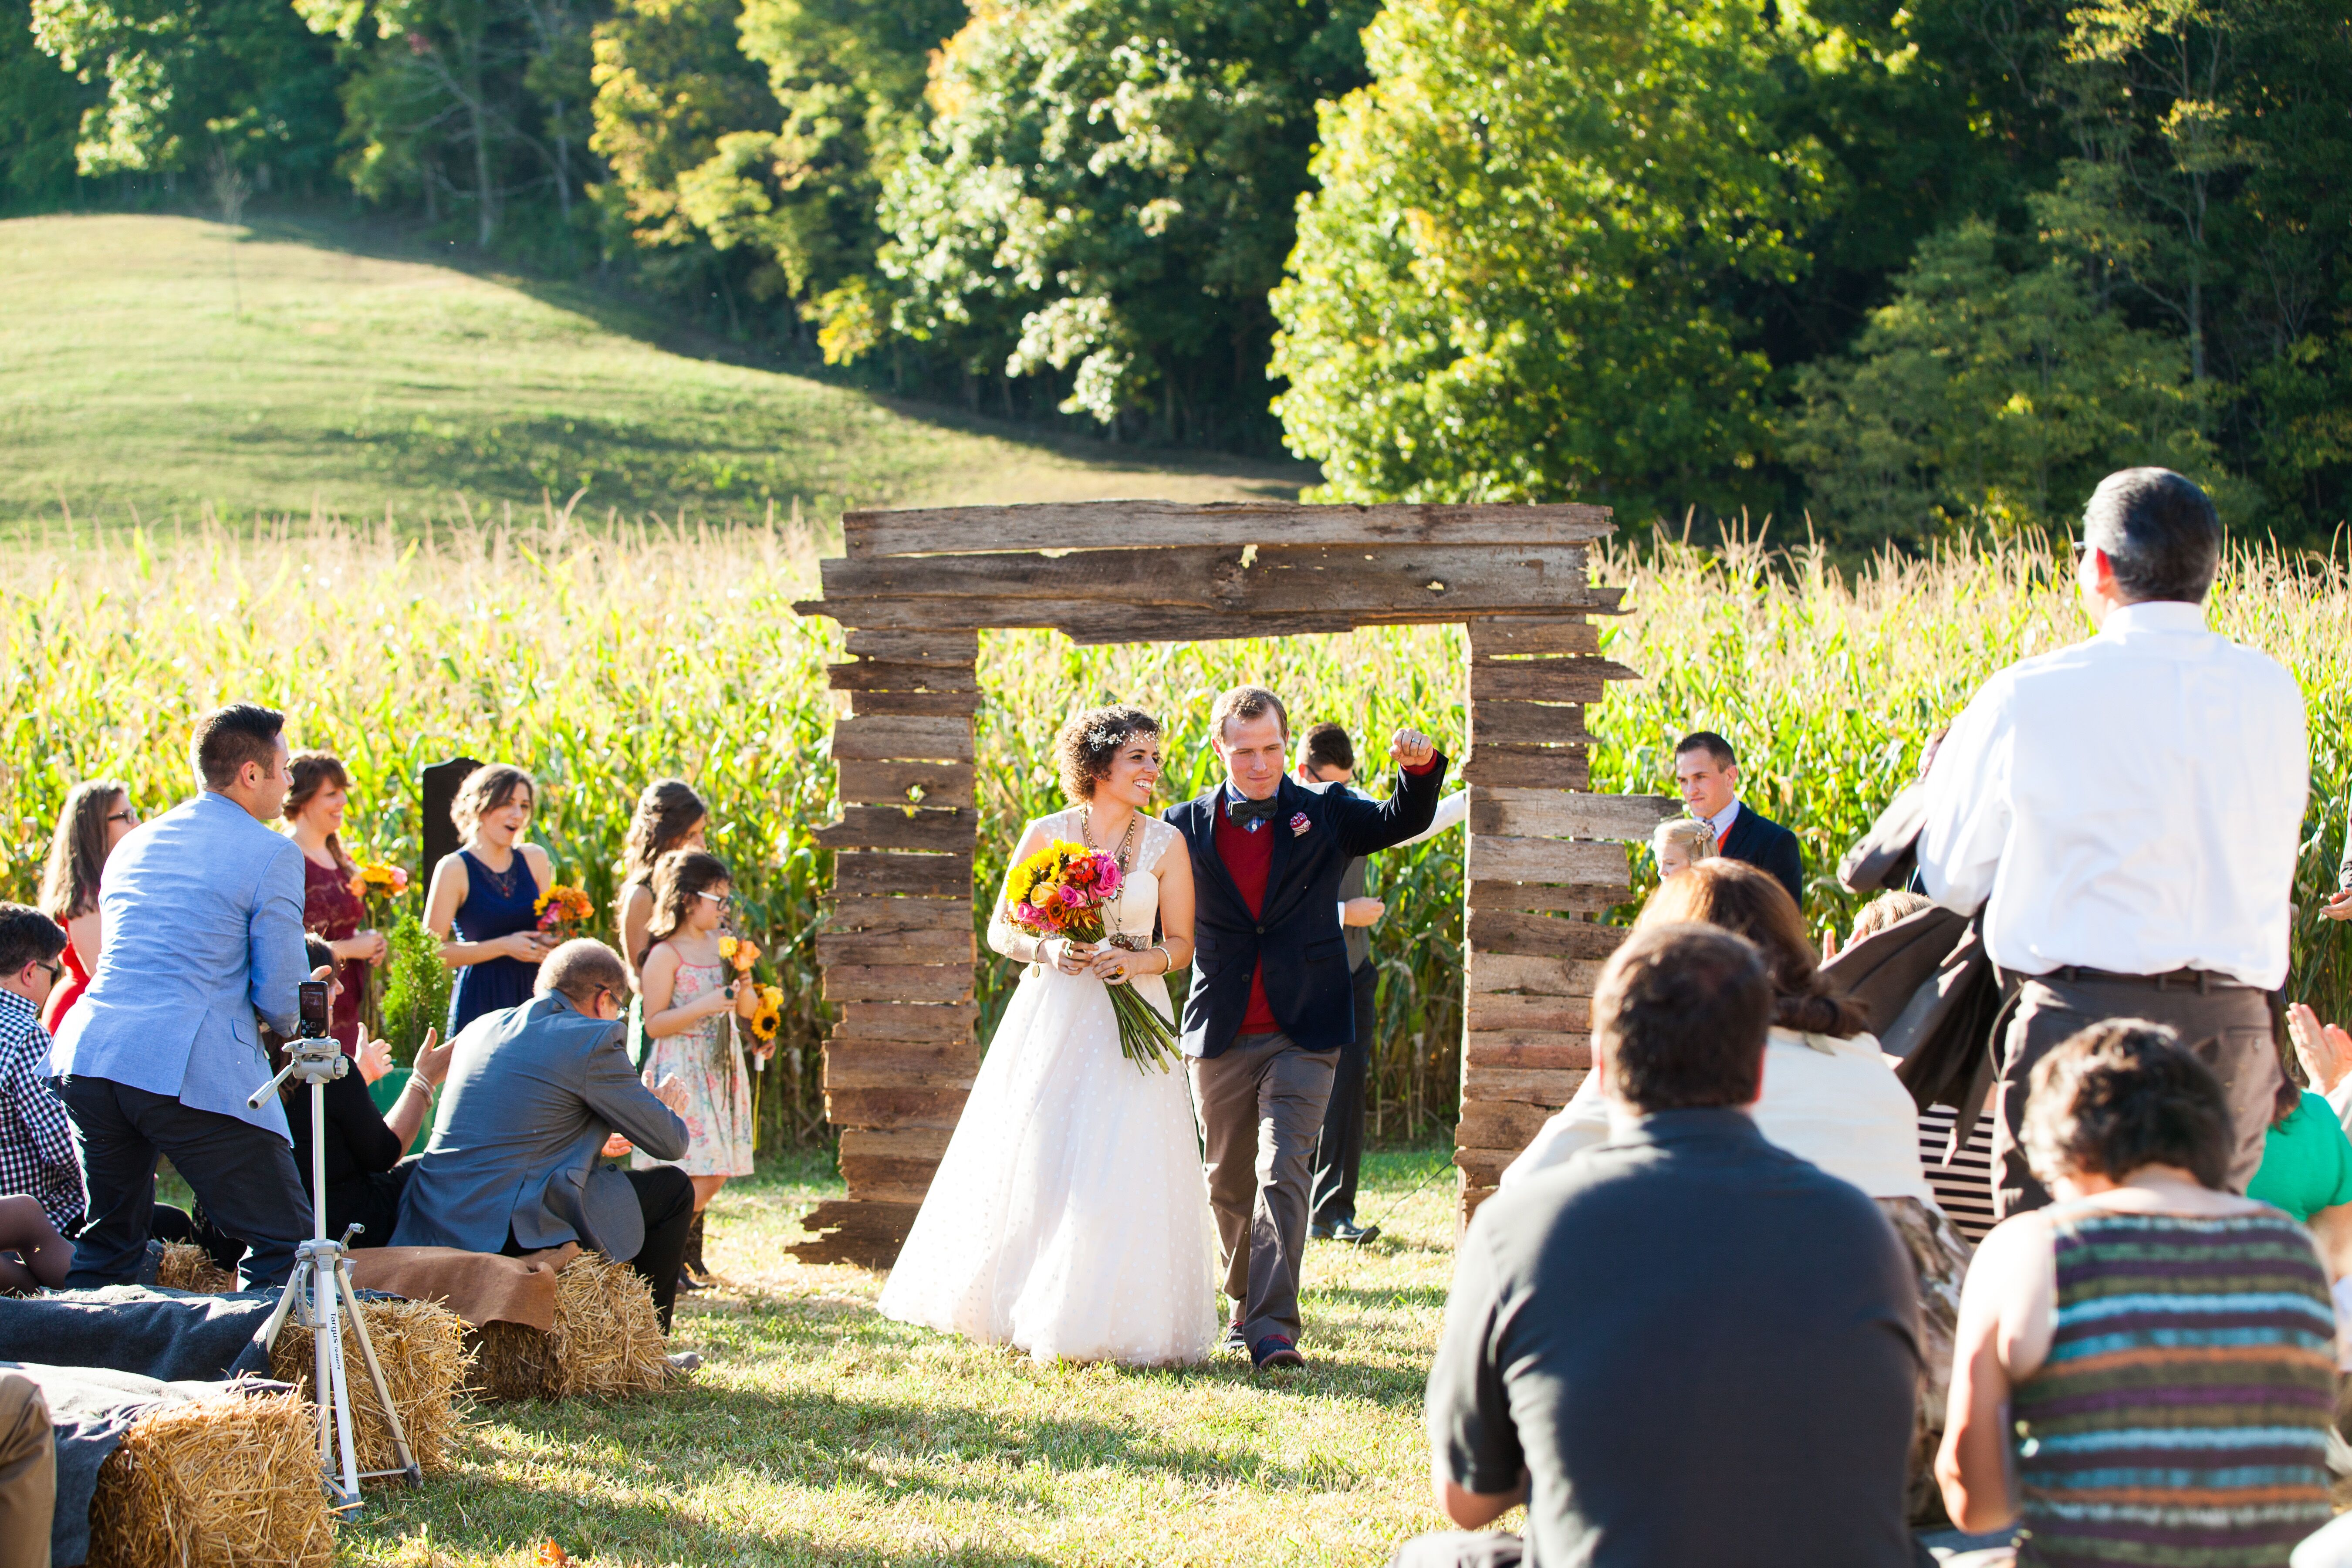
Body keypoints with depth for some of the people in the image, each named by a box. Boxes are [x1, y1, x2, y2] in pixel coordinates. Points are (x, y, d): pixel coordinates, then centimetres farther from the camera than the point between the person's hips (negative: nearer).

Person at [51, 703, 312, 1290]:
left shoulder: (134, 845, 22)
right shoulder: (272, 855, -1)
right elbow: (277, 995, -4)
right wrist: (288, 1025, 20)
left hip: (86, 1057, 7)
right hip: (195, 1071, -7)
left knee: (108, 1241, 21)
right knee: (283, 1242, -1)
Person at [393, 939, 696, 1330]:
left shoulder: (482, 1027, 17)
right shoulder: (593, 1041, -6)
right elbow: (671, 1143, 0)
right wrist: (663, 1109, 24)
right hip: (511, 1230, -8)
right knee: (674, 1189, 9)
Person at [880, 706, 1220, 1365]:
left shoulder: (1165, 844, 2)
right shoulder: (1046, 836, 1)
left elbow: (1181, 942, 6)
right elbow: (1001, 930, 6)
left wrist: (1138, 961, -14)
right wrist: (1047, 950, -13)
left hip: (1132, 1020, 0)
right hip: (1053, 1012, 0)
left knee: (1123, 1160, -8)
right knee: (1034, 1158, -1)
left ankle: (1117, 1322, 1)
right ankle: (1027, 1312, 14)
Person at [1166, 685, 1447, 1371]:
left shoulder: (1324, 816, 4)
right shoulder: (1187, 826, 4)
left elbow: (1405, 821, -8)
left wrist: (1420, 769, -28)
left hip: (1303, 1035, -2)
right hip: (1220, 1037, 2)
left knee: (1283, 1172, -13)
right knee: (1229, 1183, 13)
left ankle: (1273, 1327, -17)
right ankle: (1247, 1304, 33)